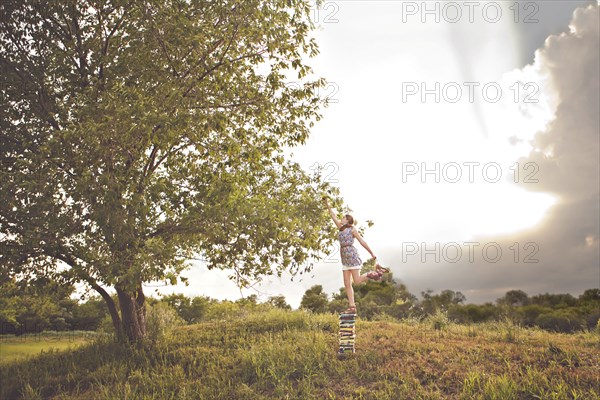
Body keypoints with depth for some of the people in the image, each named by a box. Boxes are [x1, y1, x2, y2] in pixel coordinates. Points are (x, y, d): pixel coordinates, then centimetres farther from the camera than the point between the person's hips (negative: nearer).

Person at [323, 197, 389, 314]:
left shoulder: (352, 229, 0)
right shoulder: (341, 229, 17)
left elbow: (362, 241, -1)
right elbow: (334, 217, 23)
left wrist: (372, 253, 0)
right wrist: (328, 206, 23)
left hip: (352, 255, -7)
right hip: (344, 258, 7)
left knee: (357, 281, -10)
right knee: (347, 284, -1)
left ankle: (376, 272, 9)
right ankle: (352, 307, -2)